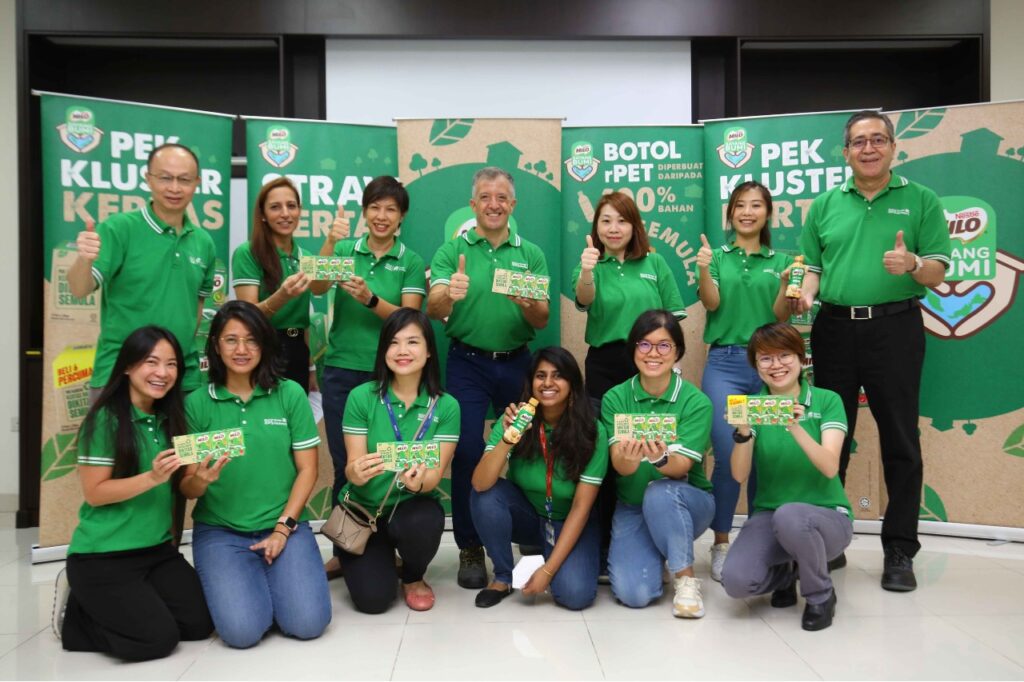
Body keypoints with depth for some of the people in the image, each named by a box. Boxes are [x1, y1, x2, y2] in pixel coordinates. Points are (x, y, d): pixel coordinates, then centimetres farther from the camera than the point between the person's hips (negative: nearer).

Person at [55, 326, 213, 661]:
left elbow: (180, 486, 8)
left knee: (200, 623, 1)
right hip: (102, 556, -7)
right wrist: (153, 477, -28)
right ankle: (75, 614, 14)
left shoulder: (170, 418, 5)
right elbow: (94, 493, -15)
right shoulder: (105, 419, -14)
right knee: (157, 638, -12)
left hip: (158, 549, 7)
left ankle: (105, 608, 20)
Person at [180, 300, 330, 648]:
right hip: (219, 531, 0)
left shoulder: (290, 394, -1)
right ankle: (227, 580, 14)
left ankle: (271, 576, 14)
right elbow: (187, 487, -1)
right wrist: (202, 479, -24)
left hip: (285, 524, 1)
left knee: (308, 623, -16)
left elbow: (307, 469, 0)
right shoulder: (197, 404, -1)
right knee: (243, 630, -19)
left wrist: (283, 528, -8)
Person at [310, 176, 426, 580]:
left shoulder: (411, 262, 1)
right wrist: (330, 242, -27)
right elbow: (317, 288, -12)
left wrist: (370, 299, -26)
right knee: (345, 464, 7)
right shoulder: (345, 249, 5)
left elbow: (409, 317, -9)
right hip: (342, 370, 1)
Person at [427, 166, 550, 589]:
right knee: (467, 452, -3)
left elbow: (543, 322, 1)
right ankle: (470, 548, 11)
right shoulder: (451, 251, 1)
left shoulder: (532, 254, 6)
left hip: (517, 363, 2)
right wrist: (449, 294, -35)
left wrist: (529, 305, -22)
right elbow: (433, 310, -11)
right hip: (468, 363, -2)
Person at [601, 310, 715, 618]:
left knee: (660, 492, -36)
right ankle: (653, 553, 15)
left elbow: (680, 467, -21)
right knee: (633, 593, -20)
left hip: (686, 502, -1)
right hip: (632, 506, 2)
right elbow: (620, 466, -18)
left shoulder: (696, 401, -14)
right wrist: (629, 458, -42)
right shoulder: (615, 398, -8)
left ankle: (686, 578, -14)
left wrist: (660, 459, -45)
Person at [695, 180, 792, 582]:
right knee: (728, 455, -10)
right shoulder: (718, 257, 8)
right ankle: (721, 543, 4)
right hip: (724, 363, -1)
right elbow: (711, 304, -6)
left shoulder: (780, 260, 10)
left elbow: (781, 316, 2)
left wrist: (785, 284, -17)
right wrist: (703, 270, -24)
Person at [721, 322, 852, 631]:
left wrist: (796, 428, -33)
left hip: (826, 516, -2)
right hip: (767, 516, 2)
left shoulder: (827, 401, -3)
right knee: (736, 580, -26)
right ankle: (785, 574, 12)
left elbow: (830, 466, -17)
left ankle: (821, 595, -6)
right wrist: (743, 432, -28)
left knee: (789, 515, -37)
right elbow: (739, 475, -9)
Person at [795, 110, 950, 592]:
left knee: (900, 442, 2)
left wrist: (913, 264, -21)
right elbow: (812, 266, 11)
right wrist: (805, 295, -9)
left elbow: (937, 273, 0)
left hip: (895, 327, -2)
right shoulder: (825, 205, 12)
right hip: (835, 328, 2)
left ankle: (900, 551, 13)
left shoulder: (920, 201, 5)